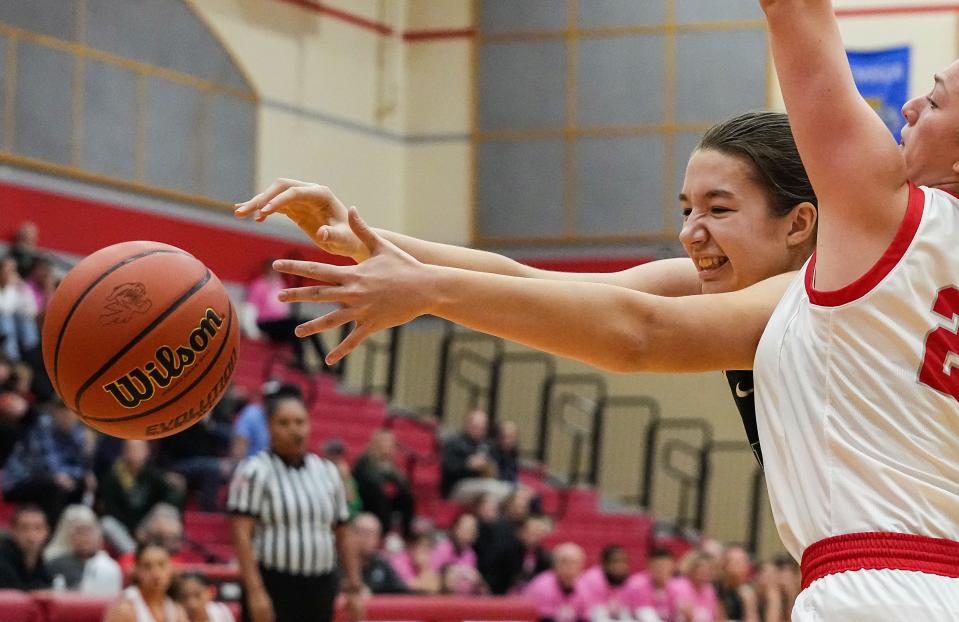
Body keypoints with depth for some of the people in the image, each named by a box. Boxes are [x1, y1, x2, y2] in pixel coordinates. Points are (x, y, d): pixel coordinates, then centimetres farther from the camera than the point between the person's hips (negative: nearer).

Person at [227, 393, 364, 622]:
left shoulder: (327, 472, 12)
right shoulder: (255, 471, -6)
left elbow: (342, 534, 16)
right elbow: (241, 535, -13)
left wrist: (354, 588, 10)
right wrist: (255, 592, -21)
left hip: (319, 588, 6)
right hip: (272, 586, -6)